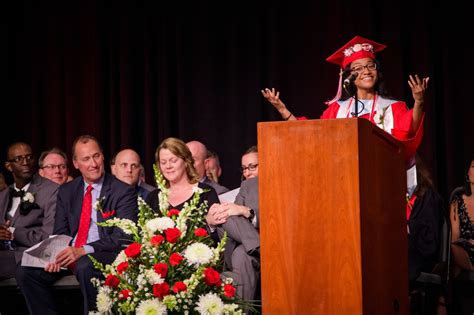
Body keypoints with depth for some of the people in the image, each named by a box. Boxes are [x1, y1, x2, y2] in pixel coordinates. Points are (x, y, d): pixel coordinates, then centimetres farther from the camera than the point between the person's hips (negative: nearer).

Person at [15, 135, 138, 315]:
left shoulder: (123, 192, -2)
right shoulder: (66, 191, 15)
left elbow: (123, 237, -10)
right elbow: (60, 232, 15)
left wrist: (84, 250, -23)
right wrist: (56, 254, -10)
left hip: (105, 255, -5)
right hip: (70, 254, 5)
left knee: (84, 267, -38)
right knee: (25, 271, -16)